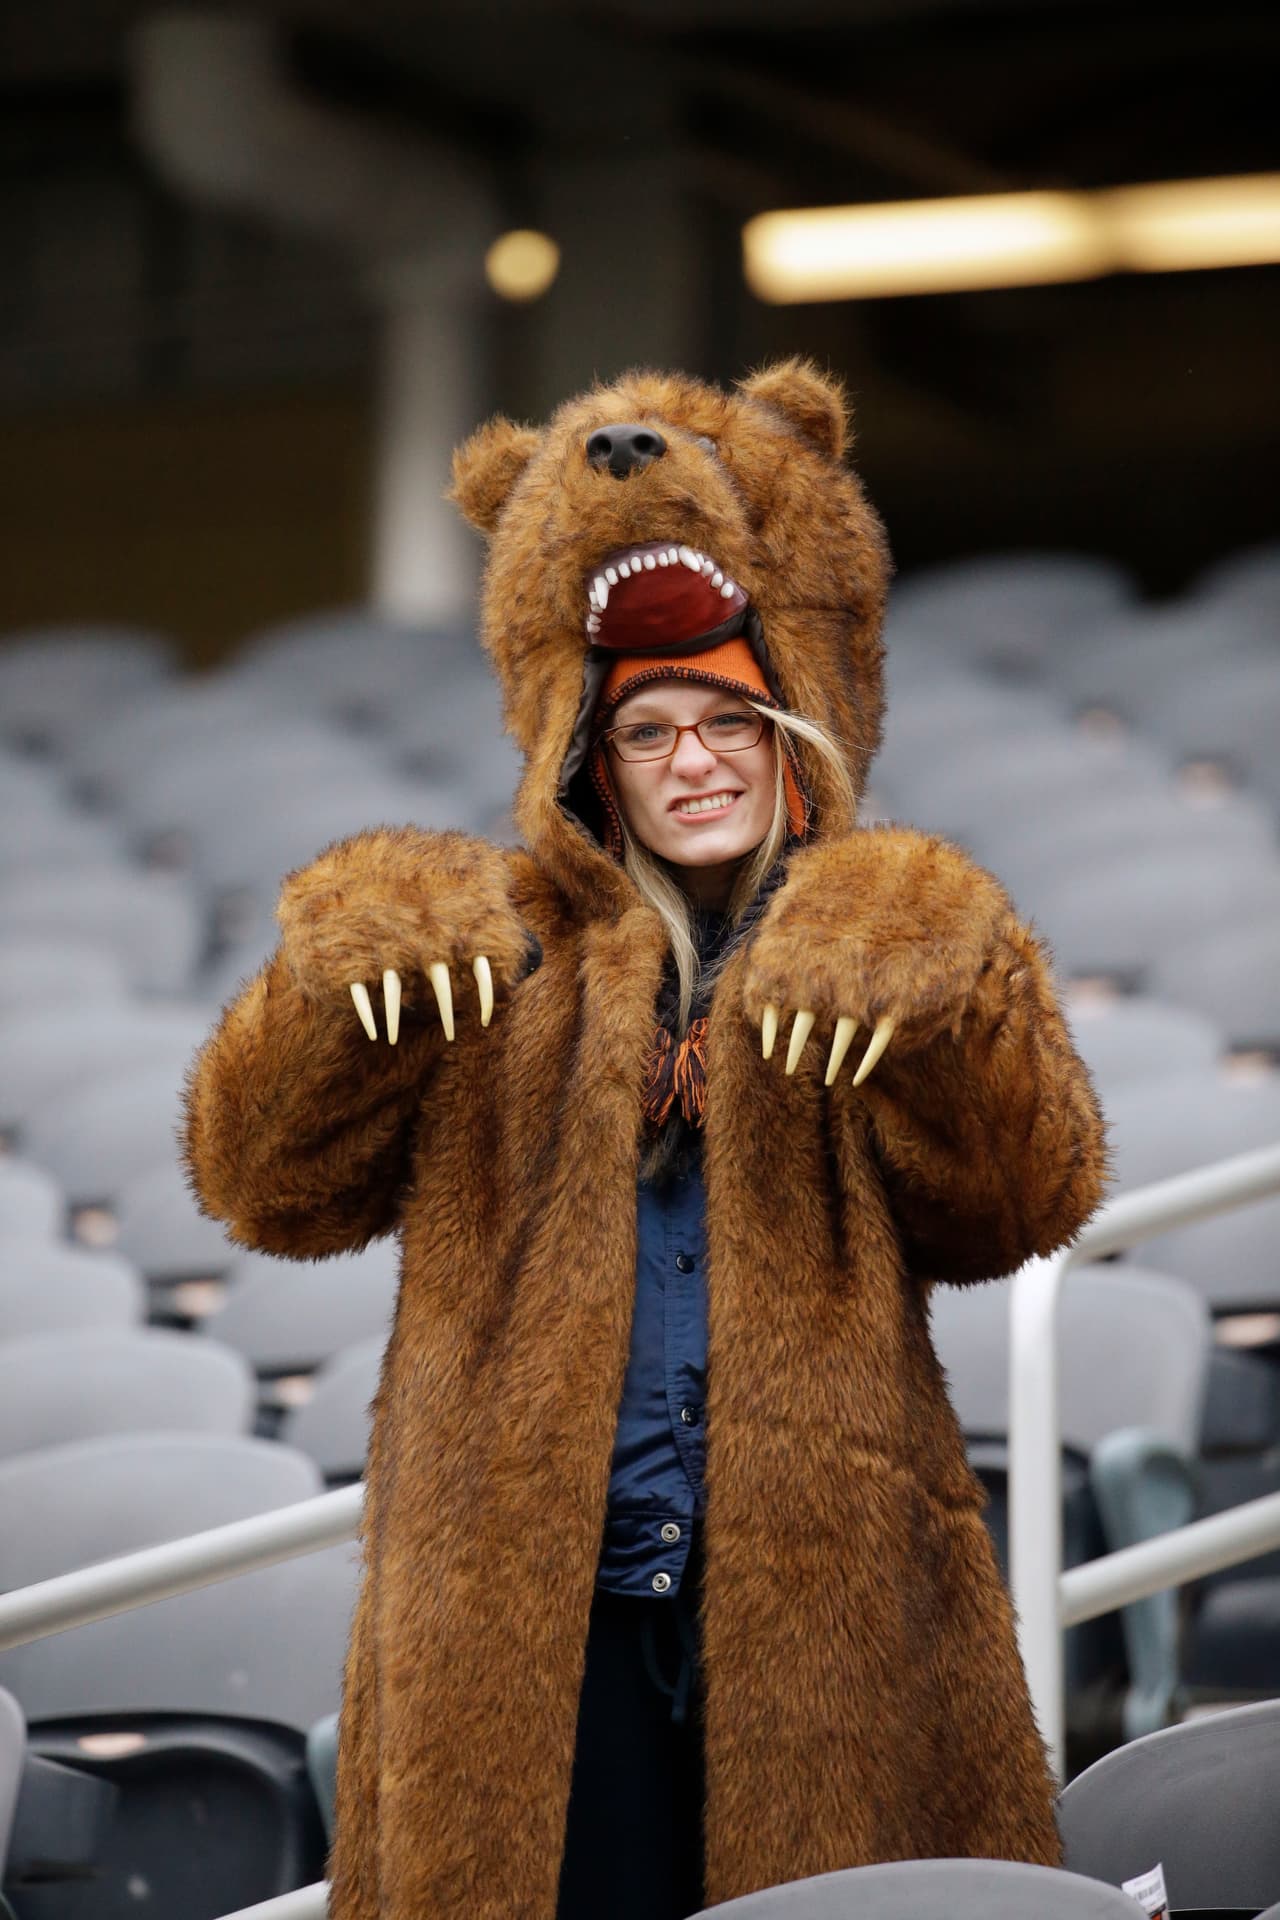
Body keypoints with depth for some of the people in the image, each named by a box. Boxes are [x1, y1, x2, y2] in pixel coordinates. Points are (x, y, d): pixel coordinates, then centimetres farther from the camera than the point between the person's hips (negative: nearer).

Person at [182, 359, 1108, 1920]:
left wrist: (936, 999, -21)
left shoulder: (882, 963, 9)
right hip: (530, 1615, 0)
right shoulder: (488, 961, 9)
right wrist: (339, 980, -15)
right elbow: (268, 1186, 2)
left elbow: (1020, 1208, -6)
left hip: (816, 1599, 0)